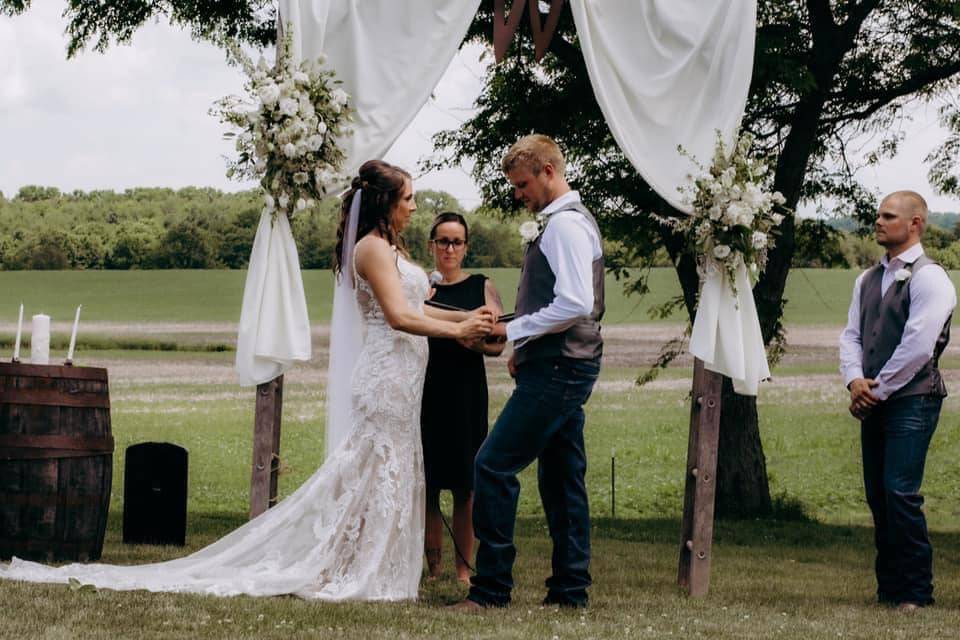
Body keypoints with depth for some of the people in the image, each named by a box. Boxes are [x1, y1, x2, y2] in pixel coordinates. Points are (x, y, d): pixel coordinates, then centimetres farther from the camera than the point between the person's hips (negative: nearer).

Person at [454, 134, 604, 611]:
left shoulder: (566, 224, -14)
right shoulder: (567, 221, 18)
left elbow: (575, 304, -24)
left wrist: (513, 330, -16)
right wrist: (524, 348, 15)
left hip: (558, 370, -11)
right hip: (560, 368, 11)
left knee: (494, 466, -12)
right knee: (561, 478, 11)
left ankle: (491, 588, -11)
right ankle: (569, 589, 14)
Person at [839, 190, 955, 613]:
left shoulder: (928, 278, -9)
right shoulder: (868, 280, 16)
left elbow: (918, 345, -16)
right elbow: (852, 335, 13)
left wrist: (878, 388, -12)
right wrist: (855, 380, -5)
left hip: (912, 401, -8)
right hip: (873, 402, 8)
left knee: (900, 493, -14)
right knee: (878, 497, 8)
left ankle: (916, 594, -7)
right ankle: (889, 589, 14)